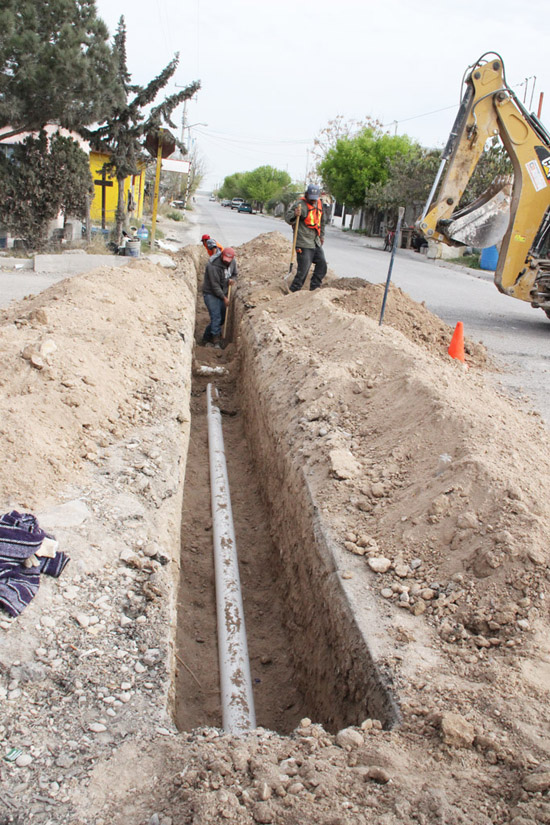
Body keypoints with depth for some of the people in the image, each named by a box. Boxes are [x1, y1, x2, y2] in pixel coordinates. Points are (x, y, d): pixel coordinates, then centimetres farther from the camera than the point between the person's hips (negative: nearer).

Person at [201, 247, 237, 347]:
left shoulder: (233, 263, -3)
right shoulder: (213, 266, -26)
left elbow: (235, 274, 15)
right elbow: (215, 285, -23)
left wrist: (232, 279, -10)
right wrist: (224, 298, -20)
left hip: (223, 293, 8)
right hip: (211, 294, -8)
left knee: (221, 319, 11)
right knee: (216, 317, -15)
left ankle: (206, 339, 25)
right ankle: (216, 342, -11)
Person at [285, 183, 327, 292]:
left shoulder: (320, 204, 11)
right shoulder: (300, 204, -13)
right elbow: (288, 219, -21)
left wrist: (321, 235, 28)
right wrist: (294, 215, -42)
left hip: (316, 243, 8)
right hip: (303, 244, -8)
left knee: (322, 264, 11)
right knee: (304, 268, -10)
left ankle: (314, 287, 23)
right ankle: (294, 290, 0)